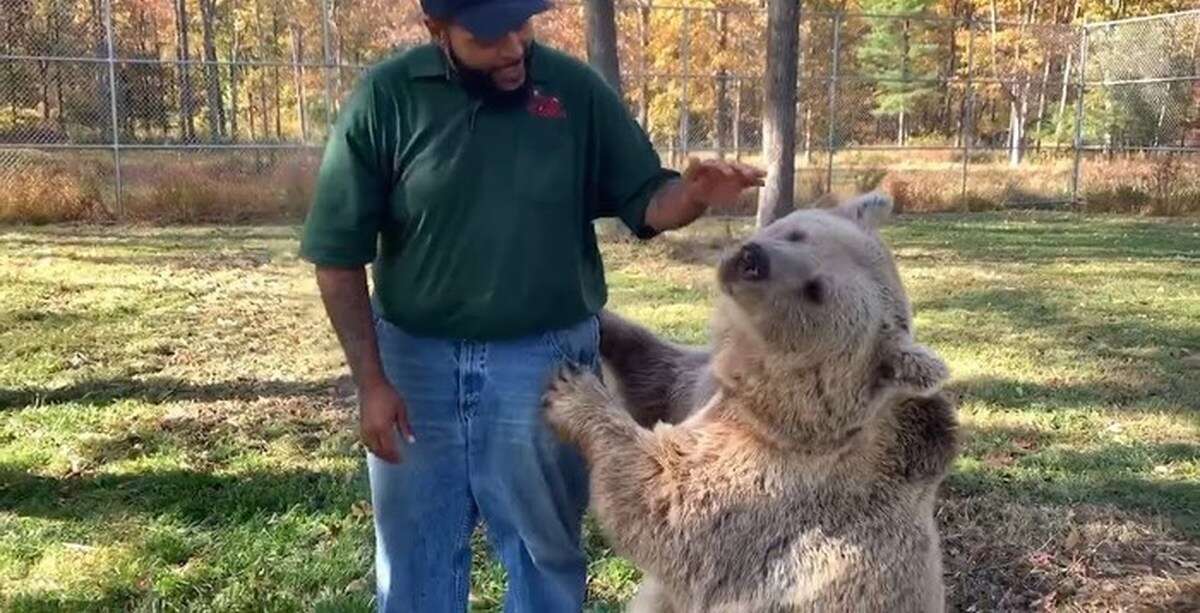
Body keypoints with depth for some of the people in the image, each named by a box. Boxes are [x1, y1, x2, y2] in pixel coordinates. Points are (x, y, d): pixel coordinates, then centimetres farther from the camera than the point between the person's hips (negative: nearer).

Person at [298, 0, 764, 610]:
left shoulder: (576, 88, -5)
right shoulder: (384, 98, -8)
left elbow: (644, 201, 0)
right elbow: (339, 256, -5)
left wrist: (692, 192, -23)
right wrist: (370, 382, -8)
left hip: (545, 359, 0)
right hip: (414, 359, 0)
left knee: (545, 550, 17)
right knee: (415, 556, 17)